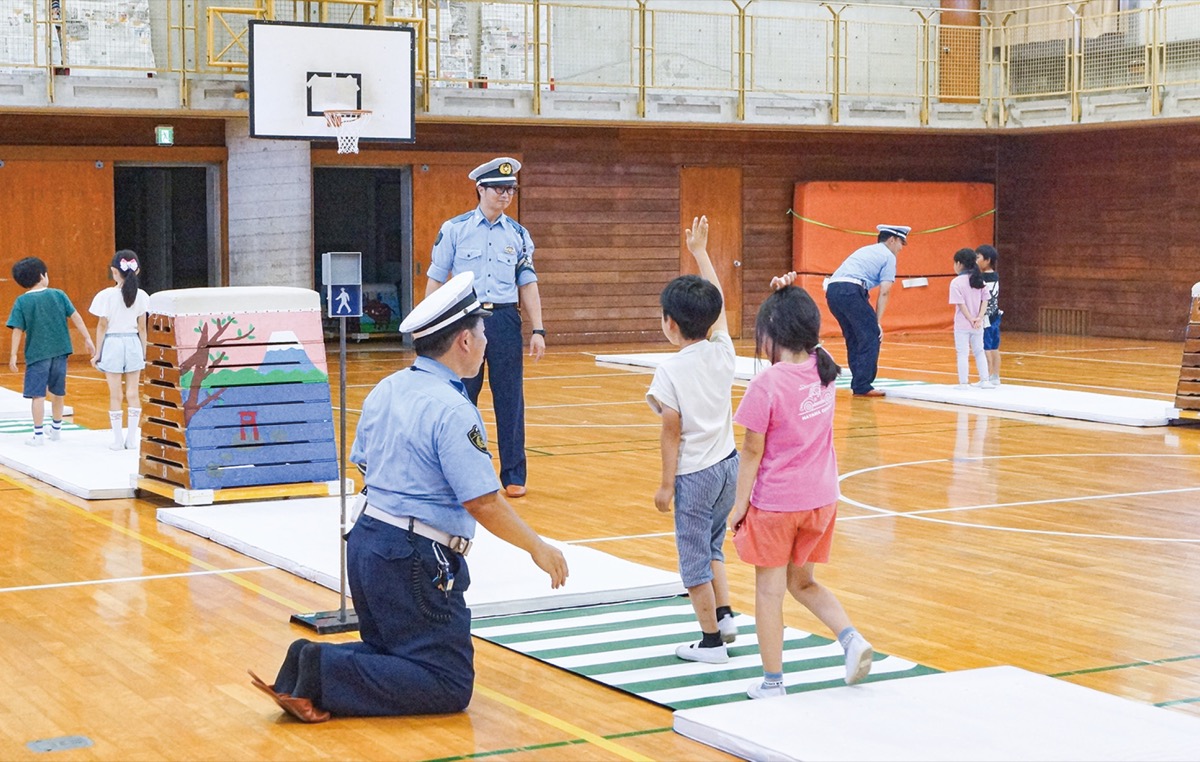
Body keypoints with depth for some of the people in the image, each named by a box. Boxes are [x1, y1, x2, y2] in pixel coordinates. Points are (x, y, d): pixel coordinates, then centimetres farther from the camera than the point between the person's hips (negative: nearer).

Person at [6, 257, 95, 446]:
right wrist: (87, 339, 6)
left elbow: (18, 330, -8)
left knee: (37, 394, 0)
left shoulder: (21, 302, -5)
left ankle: (38, 434, 0)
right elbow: (75, 317, 1)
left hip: (37, 353, -3)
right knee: (57, 392, 17)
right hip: (60, 351, 3)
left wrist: (13, 355, -4)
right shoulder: (58, 295, 1)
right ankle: (56, 429, 30)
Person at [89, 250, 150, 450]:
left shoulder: (107, 295, -10)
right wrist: (144, 351, 13)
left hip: (112, 343, -2)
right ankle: (131, 439, 9)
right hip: (133, 343, 2)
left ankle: (118, 439, 5)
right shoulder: (141, 296, -1)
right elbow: (142, 327, 3)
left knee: (115, 395, 3)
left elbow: (102, 326, -6)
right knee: (133, 393, 8)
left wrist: (97, 353, 2)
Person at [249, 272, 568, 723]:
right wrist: (537, 548, -7)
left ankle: (311, 663, -1)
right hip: (415, 562, -9)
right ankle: (325, 674, -16)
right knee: (449, 687, -3)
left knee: (389, 654, 24)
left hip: (366, 541, 9)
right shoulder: (453, 411, -18)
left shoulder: (386, 390, 9)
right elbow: (482, 502, -19)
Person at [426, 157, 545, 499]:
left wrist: (537, 330, 3)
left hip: (505, 320, 2)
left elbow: (528, 285, 11)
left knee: (510, 399, 3)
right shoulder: (454, 229, 1)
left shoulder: (518, 234, 8)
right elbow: (436, 281, 4)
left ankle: (513, 476, 12)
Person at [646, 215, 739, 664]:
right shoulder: (723, 351, -2)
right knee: (712, 546, 25)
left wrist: (666, 483, -5)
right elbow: (718, 303, 14)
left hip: (694, 474, -7)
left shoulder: (671, 370, -17)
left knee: (694, 558, 4)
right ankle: (724, 616, 23)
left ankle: (711, 641, 9)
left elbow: (672, 430, -14)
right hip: (728, 464, 7)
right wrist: (700, 253, 25)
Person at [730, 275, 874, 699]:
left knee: (769, 592, 7)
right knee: (803, 582, 23)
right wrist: (787, 294, 2)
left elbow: (752, 451, -14)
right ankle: (851, 639, 3)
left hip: (775, 504, -6)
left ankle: (772, 683, 15)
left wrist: (740, 504, -5)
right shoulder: (823, 370, -3)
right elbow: (803, 328, 18)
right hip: (821, 500, 6)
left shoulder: (767, 384, -19)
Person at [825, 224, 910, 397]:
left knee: (853, 337, 18)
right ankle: (862, 386, -5)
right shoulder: (888, 256, 9)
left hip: (832, 290, 8)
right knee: (871, 336, -1)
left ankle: (857, 384, 19)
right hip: (851, 290, -8)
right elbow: (884, 293, 1)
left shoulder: (865, 251, 33)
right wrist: (878, 322, 2)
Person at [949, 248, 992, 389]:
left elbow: (961, 304, -15)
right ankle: (984, 380, 12)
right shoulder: (979, 280, 6)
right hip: (978, 325, 5)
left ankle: (963, 382, 0)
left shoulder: (956, 282, -11)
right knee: (979, 352, 15)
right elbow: (985, 301, 1)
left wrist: (971, 319, -12)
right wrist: (979, 318, -6)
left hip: (962, 325, -5)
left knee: (963, 353, 0)